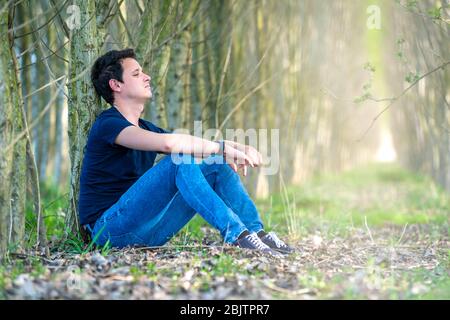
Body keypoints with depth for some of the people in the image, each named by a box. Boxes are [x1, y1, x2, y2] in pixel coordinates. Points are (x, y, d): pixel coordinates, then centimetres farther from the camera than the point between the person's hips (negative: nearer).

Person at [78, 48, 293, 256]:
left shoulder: (145, 128, 18)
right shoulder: (108, 124, -11)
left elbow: (201, 145, 12)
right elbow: (168, 142, -28)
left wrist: (241, 149, -7)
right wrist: (223, 149, -22)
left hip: (146, 231, 8)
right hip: (109, 229, -8)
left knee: (217, 166, -1)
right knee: (180, 159, -27)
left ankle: (257, 234, -11)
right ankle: (237, 235, -32)